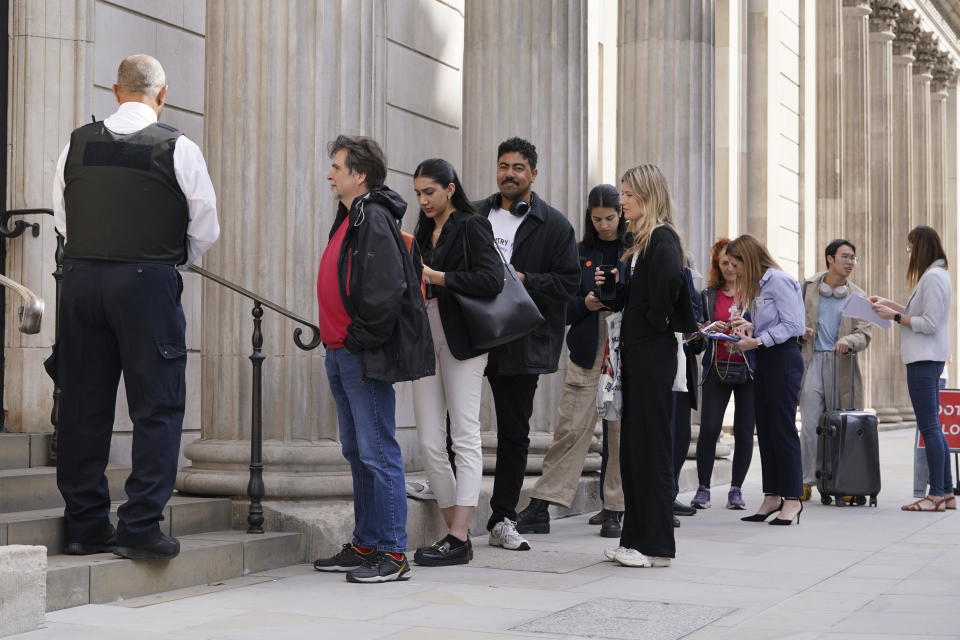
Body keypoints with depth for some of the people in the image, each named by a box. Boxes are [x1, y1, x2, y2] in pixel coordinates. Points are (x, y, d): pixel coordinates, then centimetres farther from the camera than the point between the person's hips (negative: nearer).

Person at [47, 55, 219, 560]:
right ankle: (140, 527, -2)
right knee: (157, 406, 2)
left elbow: (62, 216, 14)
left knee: (83, 404, 9)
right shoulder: (177, 148, -4)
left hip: (81, 277, 4)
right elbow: (206, 228, 1)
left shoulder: (77, 144, 6)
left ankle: (83, 525, 14)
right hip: (149, 282, -4)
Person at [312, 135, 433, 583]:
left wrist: (361, 340, -17)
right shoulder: (350, 219, 17)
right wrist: (335, 341, 17)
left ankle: (393, 555, -2)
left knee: (378, 454, -7)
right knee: (357, 453, 14)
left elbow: (387, 291, -23)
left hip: (365, 359, -11)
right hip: (341, 355, 11)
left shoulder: (374, 220, -14)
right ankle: (365, 546, 23)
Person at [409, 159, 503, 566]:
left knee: (464, 438, -6)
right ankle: (455, 530, 9)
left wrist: (437, 277, -13)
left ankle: (459, 540, -9)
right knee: (430, 443, 1)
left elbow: (492, 280, -16)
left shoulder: (470, 227, -2)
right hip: (425, 339, 7)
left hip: (461, 341, -7)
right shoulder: (424, 234, 19)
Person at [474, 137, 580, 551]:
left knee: (514, 433, 5)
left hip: (521, 342, -2)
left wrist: (524, 280, -15)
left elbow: (569, 281, -3)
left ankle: (502, 520, 14)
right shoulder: (474, 216, 11)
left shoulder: (554, 225, 3)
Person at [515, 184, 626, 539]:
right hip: (588, 352, 1)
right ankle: (540, 508, -2)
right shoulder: (579, 253, 11)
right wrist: (585, 304, -10)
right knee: (570, 427, -3)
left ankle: (615, 510, 11)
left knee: (621, 430, 2)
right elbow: (562, 304, 10)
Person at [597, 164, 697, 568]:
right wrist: (608, 286, 4)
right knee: (632, 445, 11)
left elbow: (671, 275, -30)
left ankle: (656, 545, 0)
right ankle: (637, 538, 17)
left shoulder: (662, 237, -11)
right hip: (635, 351, 10)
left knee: (651, 443, -5)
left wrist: (659, 319, -18)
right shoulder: (641, 241, 18)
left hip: (653, 353, -10)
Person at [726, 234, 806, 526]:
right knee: (765, 429, 7)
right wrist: (750, 327, 4)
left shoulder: (778, 280, -11)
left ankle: (792, 499, -2)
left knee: (783, 428, -7)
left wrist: (757, 341, -19)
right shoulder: (757, 285, 17)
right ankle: (772, 496, 11)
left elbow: (793, 325, -17)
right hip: (764, 360, 9)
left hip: (783, 358, -9)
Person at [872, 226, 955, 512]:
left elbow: (929, 323, -18)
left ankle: (937, 494, -6)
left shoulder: (933, 277, -15)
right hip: (927, 359, 11)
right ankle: (946, 492, 15)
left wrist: (895, 316, -12)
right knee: (933, 427, 12)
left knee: (929, 427, -8)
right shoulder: (936, 275, 17)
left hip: (925, 360, -11)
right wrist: (891, 305, 17)